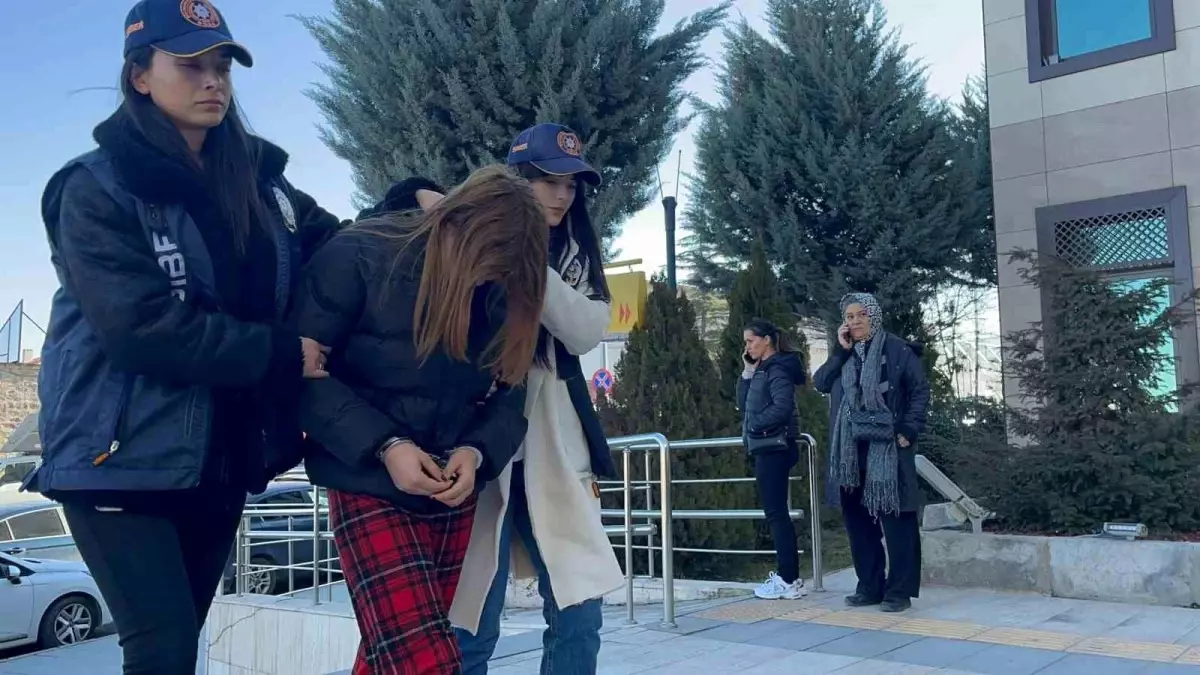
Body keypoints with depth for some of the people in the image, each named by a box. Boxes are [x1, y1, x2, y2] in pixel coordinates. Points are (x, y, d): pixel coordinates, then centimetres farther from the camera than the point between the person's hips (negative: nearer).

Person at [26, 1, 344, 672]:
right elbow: (140, 325, -20)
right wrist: (282, 355, -18)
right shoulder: (98, 190, -8)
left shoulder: (257, 179, 9)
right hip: (124, 456, -5)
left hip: (223, 457, 5)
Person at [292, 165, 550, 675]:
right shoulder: (360, 256, -13)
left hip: (455, 497, 5)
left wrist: (477, 450, -15)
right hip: (371, 489, -5)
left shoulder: (497, 292, 1)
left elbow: (509, 394, 5)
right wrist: (383, 445, -20)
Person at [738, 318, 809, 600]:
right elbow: (744, 404, 15)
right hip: (767, 448, 10)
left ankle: (789, 581, -2)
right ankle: (787, 574, 19)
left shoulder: (777, 369, -13)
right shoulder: (763, 370, 15)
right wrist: (747, 371, 6)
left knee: (776, 512, -7)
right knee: (776, 511, 13)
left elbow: (783, 407, -26)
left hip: (774, 448, -10)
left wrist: (755, 424, -14)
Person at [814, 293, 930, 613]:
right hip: (851, 449, 6)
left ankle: (900, 590, 3)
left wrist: (908, 431, -12)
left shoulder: (898, 350, -2)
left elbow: (920, 391, -4)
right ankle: (870, 586, 18)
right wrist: (841, 350, -5)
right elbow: (821, 383, 3)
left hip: (886, 448, -5)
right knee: (857, 518, 8)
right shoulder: (844, 355, 14)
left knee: (895, 517, -4)